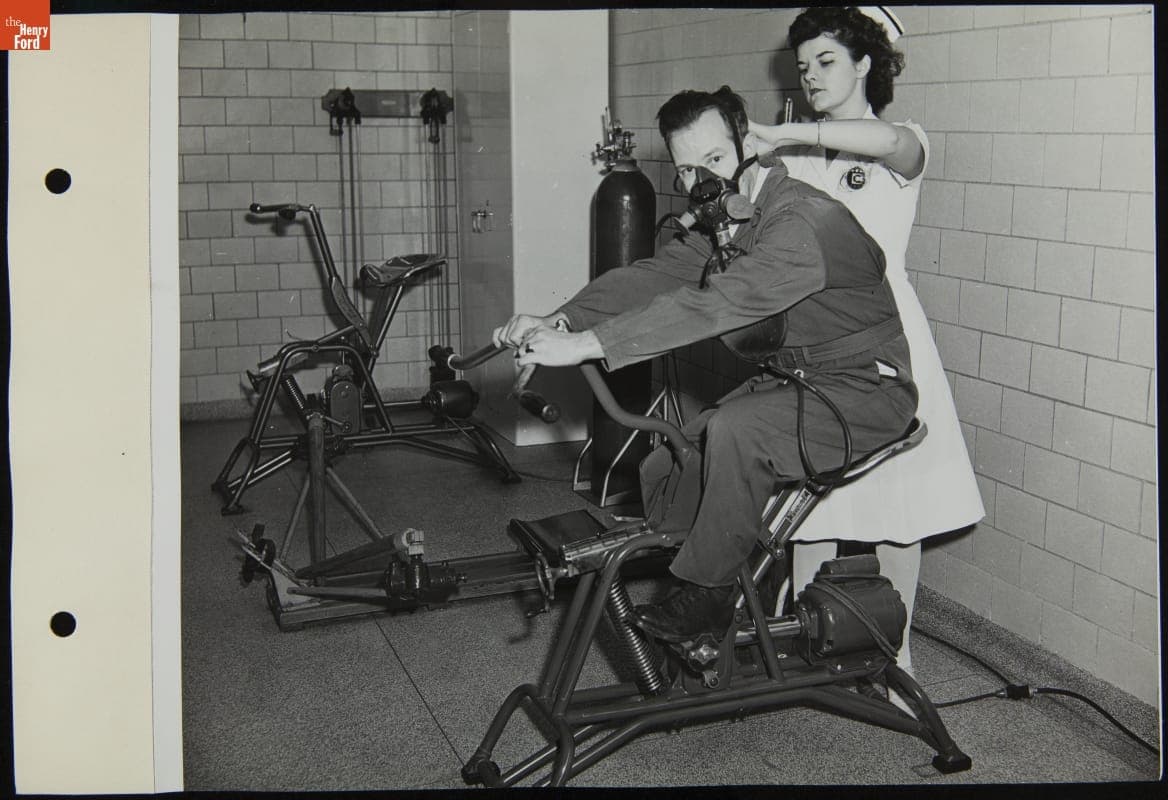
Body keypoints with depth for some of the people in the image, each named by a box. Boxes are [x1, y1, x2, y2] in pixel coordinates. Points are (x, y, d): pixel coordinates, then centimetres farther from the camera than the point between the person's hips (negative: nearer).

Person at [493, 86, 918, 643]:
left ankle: (706, 596, -16)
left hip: (864, 389, -9)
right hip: (788, 381, 9)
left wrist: (586, 344, -40)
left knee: (734, 429, -34)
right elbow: (650, 277, -2)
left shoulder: (804, 221, -25)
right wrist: (558, 322, -20)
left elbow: (717, 304, -36)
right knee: (664, 473, 0)